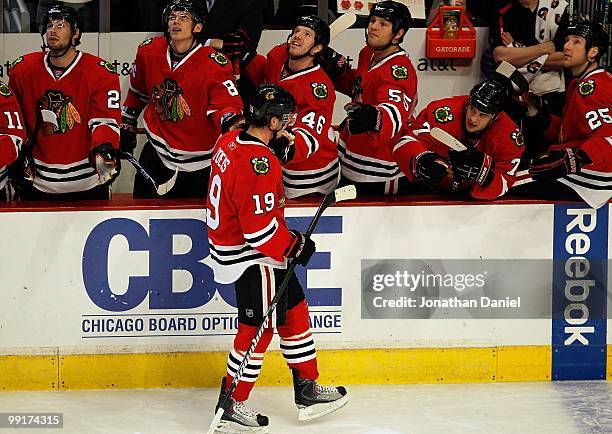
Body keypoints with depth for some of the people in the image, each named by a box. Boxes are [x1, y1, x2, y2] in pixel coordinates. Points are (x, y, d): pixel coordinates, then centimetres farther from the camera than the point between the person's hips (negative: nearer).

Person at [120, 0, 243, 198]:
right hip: (157, 151, 4)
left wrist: (229, 119, -46)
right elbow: (137, 92, 13)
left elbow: (226, 104, -23)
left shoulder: (215, 64, -19)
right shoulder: (148, 52, -4)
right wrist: (127, 126, 20)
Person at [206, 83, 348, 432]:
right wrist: (295, 247, -13)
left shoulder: (231, 141, 2)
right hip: (252, 259, -10)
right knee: (258, 329, 1)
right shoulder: (259, 164, -28)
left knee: (294, 309, 18)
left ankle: (307, 390, 27)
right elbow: (260, 228, -27)